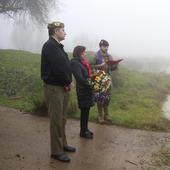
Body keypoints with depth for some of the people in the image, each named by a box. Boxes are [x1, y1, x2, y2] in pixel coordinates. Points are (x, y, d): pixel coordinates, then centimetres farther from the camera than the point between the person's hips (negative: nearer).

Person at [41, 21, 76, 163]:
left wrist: (68, 82, -3)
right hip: (54, 88, -9)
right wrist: (68, 82, -10)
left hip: (63, 87, 9)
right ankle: (56, 151, 10)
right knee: (56, 121, -1)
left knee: (62, 119, 18)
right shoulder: (49, 46, -16)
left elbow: (66, 65, 11)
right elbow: (58, 67, -23)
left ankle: (63, 144, 32)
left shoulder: (58, 46, 14)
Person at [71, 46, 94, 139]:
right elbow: (80, 78, -20)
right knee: (84, 111, 0)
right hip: (82, 90, -8)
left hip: (86, 89, 8)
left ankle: (85, 129, 27)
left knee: (86, 110, 15)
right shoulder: (75, 63, -14)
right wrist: (91, 85, -15)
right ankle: (83, 132, 13)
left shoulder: (82, 62, 13)